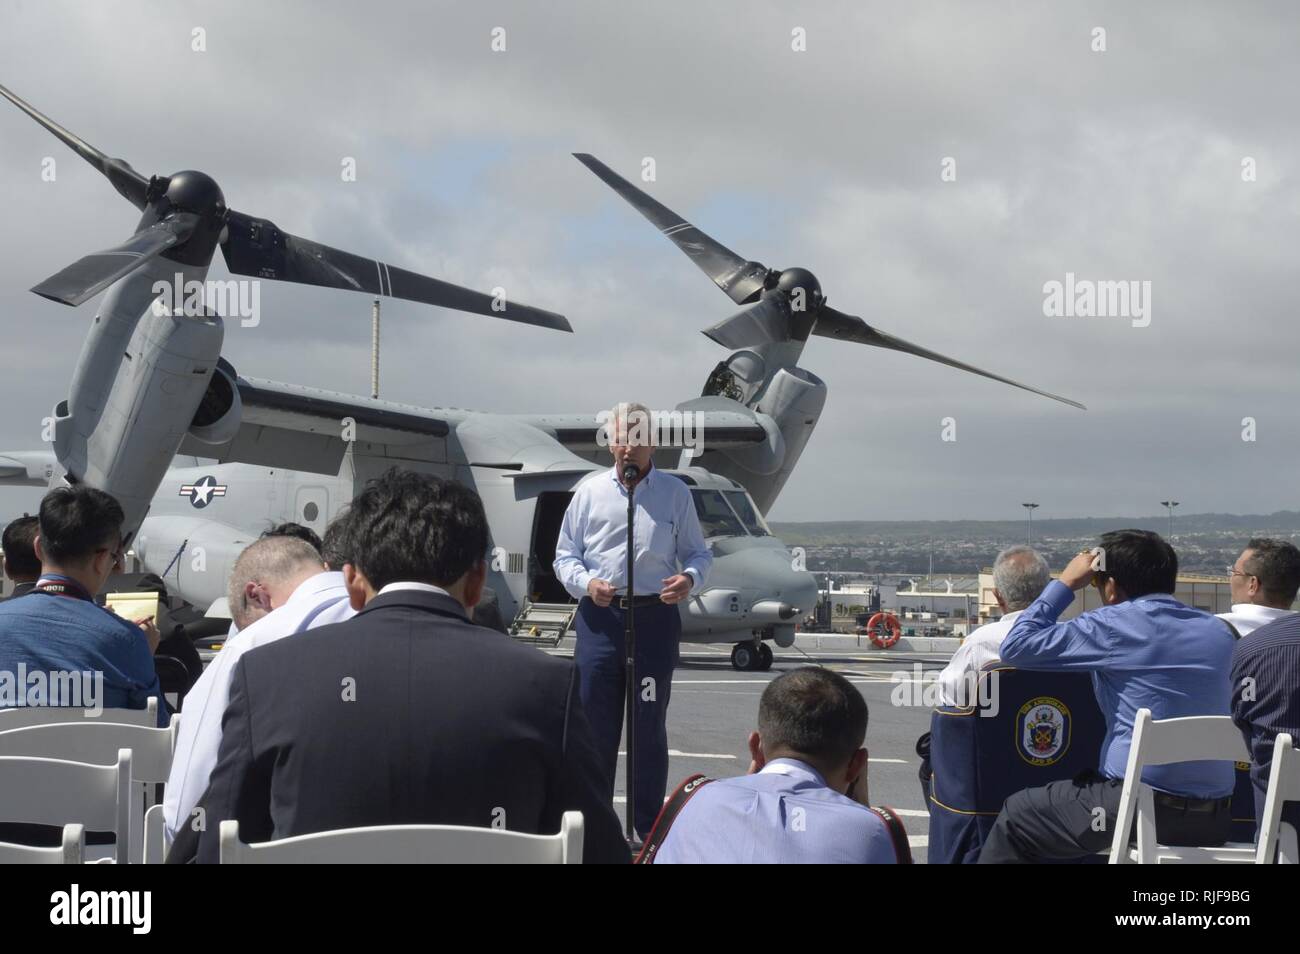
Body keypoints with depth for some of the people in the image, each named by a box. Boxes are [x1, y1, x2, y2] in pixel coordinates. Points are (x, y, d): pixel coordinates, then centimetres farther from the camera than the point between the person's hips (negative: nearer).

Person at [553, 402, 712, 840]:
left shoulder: (675, 493, 7)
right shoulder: (589, 491, 7)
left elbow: (698, 553, 10)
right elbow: (565, 556, 9)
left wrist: (689, 578, -12)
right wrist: (586, 583, -11)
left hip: (655, 618, 0)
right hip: (600, 618, 0)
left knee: (650, 727, 6)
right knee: (595, 725, 3)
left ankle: (649, 827, 14)